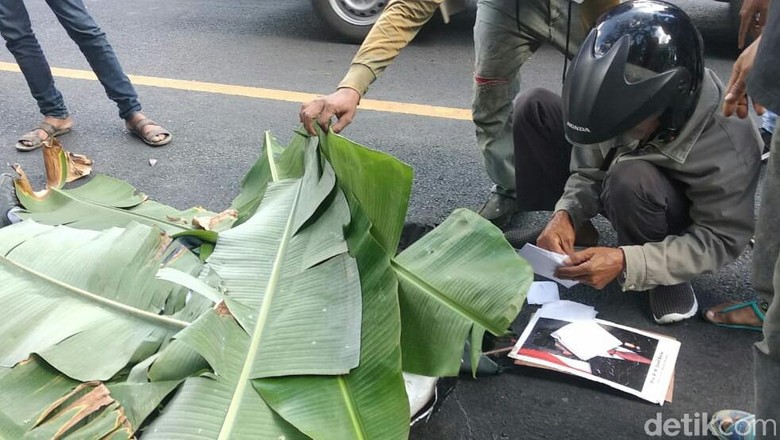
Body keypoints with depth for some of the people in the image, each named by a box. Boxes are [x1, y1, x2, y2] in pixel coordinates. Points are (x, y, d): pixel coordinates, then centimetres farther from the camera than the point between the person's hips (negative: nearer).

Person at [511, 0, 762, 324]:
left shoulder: (727, 144, -35)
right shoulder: (619, 98, -24)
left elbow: (722, 240, -26)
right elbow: (590, 170, -10)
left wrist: (627, 262, -38)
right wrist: (565, 214, -31)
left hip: (677, 219, -4)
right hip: (621, 194, 4)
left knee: (631, 178, -41)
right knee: (533, 108, -14)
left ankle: (667, 278, -12)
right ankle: (573, 234, -4)